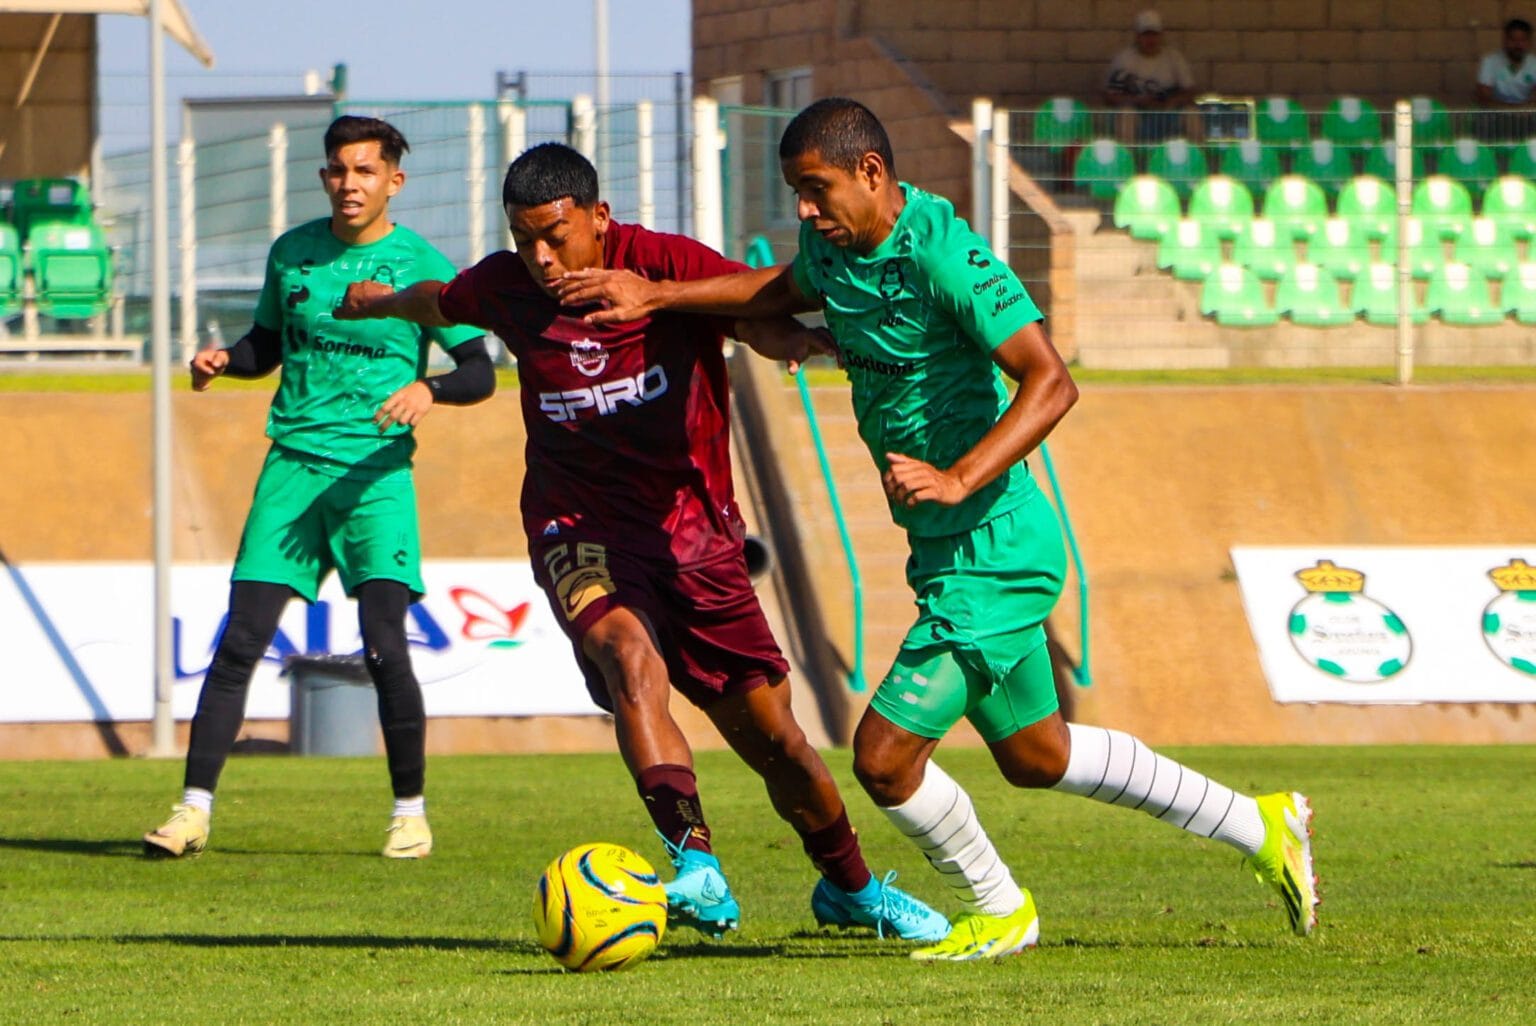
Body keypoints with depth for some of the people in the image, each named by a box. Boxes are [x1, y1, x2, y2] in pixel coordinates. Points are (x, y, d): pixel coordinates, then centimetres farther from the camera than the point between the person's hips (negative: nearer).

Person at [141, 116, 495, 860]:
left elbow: (479, 373, 0)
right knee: (240, 639, -5)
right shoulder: (292, 253, 9)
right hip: (293, 463, 3)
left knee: (383, 645, -13)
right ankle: (194, 808, -1)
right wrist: (224, 361, 0)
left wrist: (429, 389, -21)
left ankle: (410, 811, 4)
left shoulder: (421, 266, -1)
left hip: (377, 471, -3)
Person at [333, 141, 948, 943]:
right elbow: (444, 303, 22)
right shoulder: (507, 289, -1)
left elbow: (775, 327, -22)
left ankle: (851, 889, 31)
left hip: (695, 531, 0)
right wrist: (379, 300, 43)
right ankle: (696, 863, -45)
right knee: (628, 652, -34)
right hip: (580, 528, 0)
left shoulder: (669, 266, -11)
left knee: (772, 737, 5)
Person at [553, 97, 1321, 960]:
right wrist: (655, 296, 21)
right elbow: (781, 290, 29)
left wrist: (958, 480, -36)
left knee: (884, 756, -11)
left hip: (993, 555, -10)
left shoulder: (943, 256, -23)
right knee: (1036, 757, 22)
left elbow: (1051, 383, -28)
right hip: (952, 554, 10)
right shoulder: (836, 247, 4)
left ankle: (1000, 910, 14)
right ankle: (1261, 826, 34)